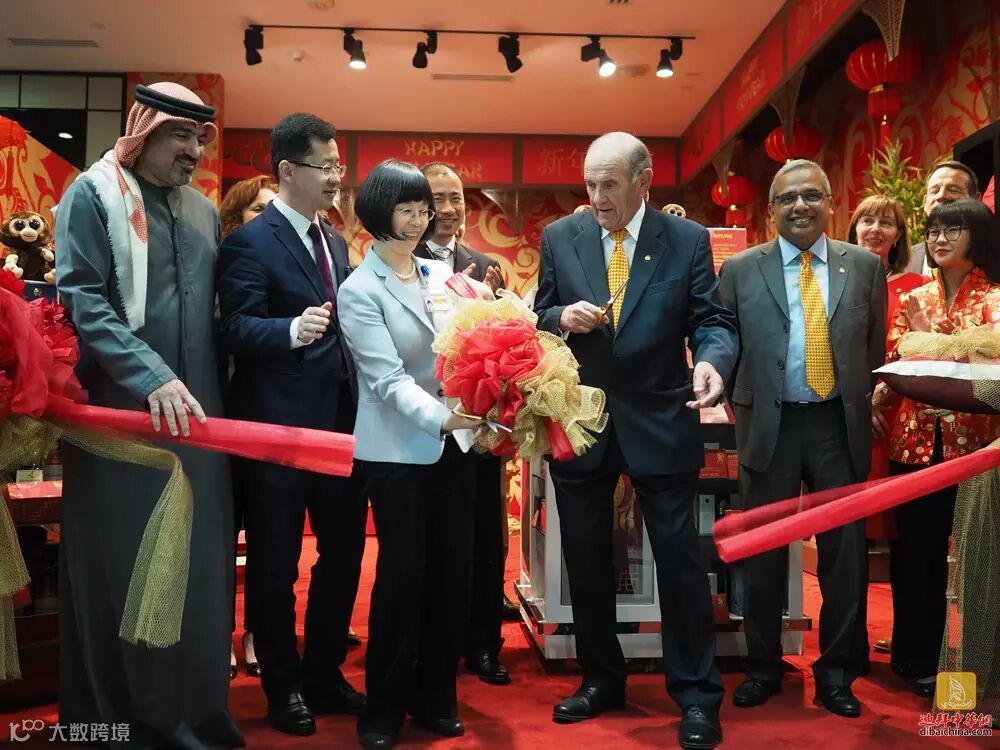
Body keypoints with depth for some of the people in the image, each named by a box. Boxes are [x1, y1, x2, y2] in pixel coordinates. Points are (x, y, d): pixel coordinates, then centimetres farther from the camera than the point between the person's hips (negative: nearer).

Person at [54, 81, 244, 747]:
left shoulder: (204, 211, 16)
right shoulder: (92, 196, -1)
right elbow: (81, 300, -12)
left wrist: (213, 391, 9)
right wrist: (152, 377, -21)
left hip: (195, 417, 5)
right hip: (119, 416, -5)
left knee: (198, 569, 7)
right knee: (120, 570, 4)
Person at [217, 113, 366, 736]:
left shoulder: (335, 242, 14)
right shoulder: (251, 241, -10)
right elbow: (237, 328, -19)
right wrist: (293, 330, -36)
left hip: (340, 419, 8)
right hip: (277, 425, -7)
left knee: (345, 550, 15)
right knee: (275, 563, 7)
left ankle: (325, 673, 33)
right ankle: (283, 686, 26)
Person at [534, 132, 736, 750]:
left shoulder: (688, 239, -3)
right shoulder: (559, 237, 2)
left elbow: (713, 320, -5)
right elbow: (538, 316, 7)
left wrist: (713, 361, -26)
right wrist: (562, 317, -16)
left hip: (660, 422, -2)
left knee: (680, 559, 3)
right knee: (586, 560, 13)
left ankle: (697, 693, 20)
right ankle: (601, 678, 32)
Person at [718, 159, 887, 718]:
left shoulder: (866, 266, 5)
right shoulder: (740, 270, 0)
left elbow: (877, 349, 10)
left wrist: (862, 408, 5)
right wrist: (741, 406, -1)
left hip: (841, 427, 1)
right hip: (771, 426, -1)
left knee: (846, 552, 7)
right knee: (763, 553, 9)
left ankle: (837, 673, 24)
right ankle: (764, 667, 26)